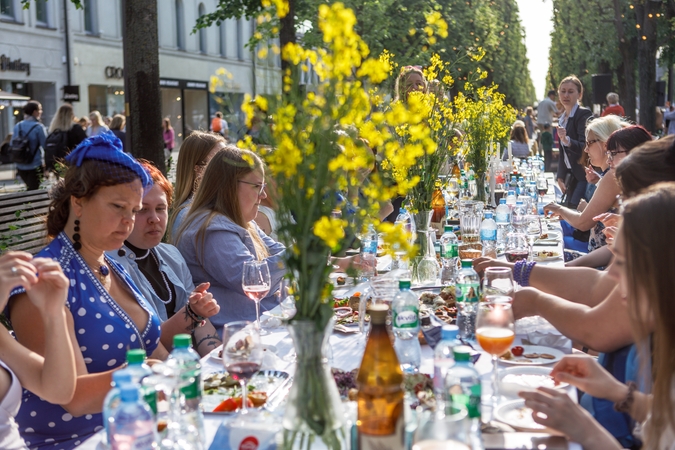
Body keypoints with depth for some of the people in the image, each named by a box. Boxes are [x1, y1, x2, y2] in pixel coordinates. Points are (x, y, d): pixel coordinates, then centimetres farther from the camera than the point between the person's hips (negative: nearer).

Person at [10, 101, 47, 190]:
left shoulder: (17, 126, 3)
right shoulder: (38, 127, -14)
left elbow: (12, 145, 7)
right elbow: (45, 145, -14)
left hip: (20, 166, 6)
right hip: (35, 166, -6)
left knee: (30, 188, 24)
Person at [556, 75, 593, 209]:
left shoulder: (583, 114, -11)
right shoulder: (562, 119, 14)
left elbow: (584, 147, -23)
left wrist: (567, 140, -39)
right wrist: (560, 177, 13)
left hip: (583, 175, -8)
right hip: (571, 175, 8)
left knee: (574, 208, -16)